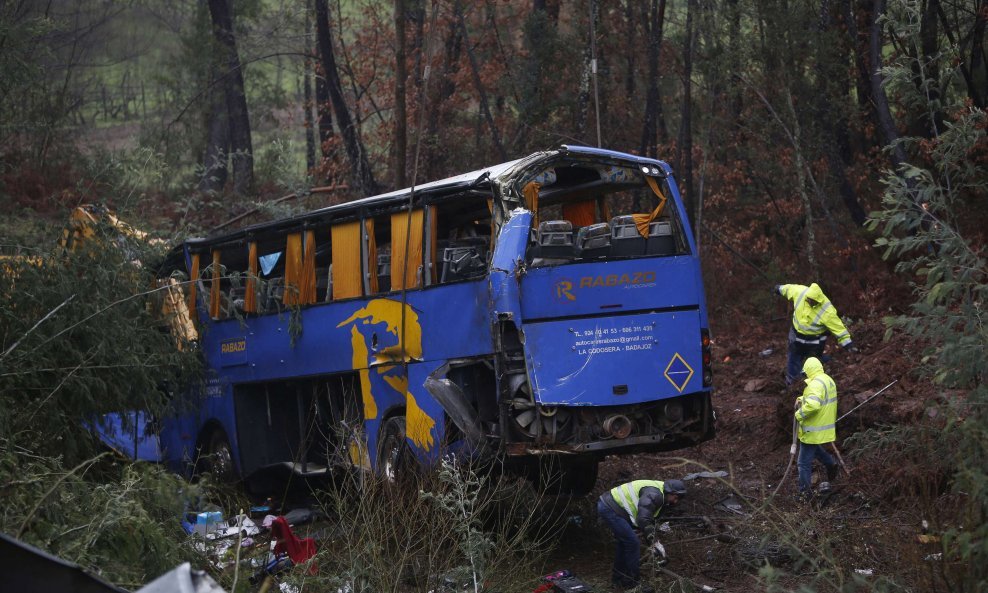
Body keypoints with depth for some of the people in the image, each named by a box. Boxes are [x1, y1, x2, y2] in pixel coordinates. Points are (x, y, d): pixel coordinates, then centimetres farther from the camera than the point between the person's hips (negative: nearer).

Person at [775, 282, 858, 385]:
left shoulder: (827, 311, -36)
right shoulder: (800, 292, -24)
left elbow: (838, 327, -28)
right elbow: (788, 288, -1)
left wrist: (847, 343, -27)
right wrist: (780, 288, 20)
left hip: (815, 341, -6)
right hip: (796, 336, 6)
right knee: (793, 358, 25)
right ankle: (790, 380, 46)